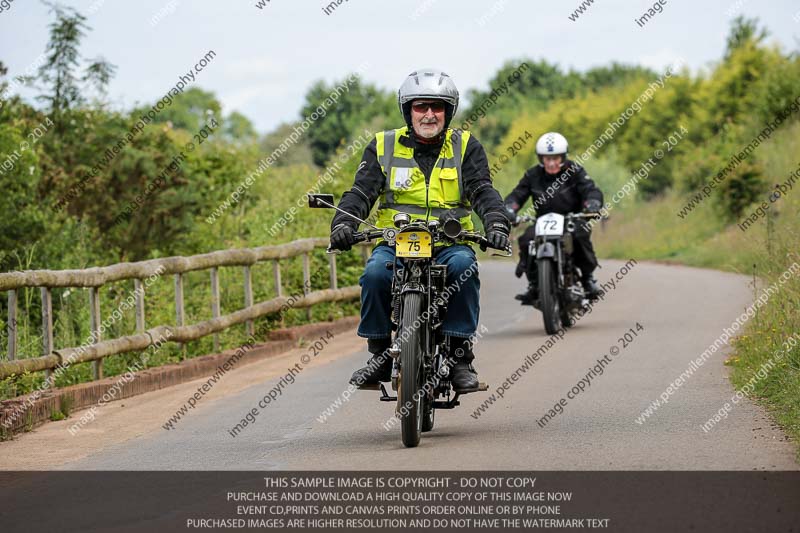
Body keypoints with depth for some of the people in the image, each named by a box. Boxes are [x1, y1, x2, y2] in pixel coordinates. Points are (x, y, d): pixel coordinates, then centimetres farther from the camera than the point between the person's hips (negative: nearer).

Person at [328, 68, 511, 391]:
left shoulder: (465, 146, 9)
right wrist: (343, 222, -22)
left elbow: (482, 191, -3)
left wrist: (496, 223, -25)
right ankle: (380, 354, -13)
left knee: (463, 267, -34)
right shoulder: (383, 146, 9)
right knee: (375, 273, -31)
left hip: (450, 242, 0)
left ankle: (460, 355, -24)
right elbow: (362, 191, -1)